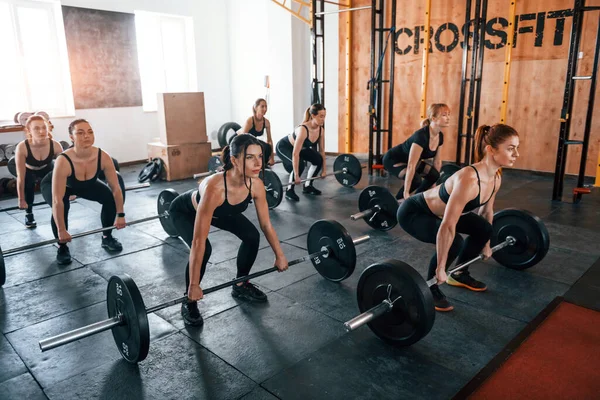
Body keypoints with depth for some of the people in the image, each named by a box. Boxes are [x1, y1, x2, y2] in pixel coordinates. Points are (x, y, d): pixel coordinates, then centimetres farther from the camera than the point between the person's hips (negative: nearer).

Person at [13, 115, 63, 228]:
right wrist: (21, 199, -21)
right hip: (29, 171, -2)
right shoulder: (22, 147, -38)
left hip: (47, 169, 2)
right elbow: (21, 177, -29)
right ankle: (29, 214, -4)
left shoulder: (55, 145, -33)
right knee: (28, 182, -28)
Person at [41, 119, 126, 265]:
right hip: (53, 184, -3)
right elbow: (57, 200, -39)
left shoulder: (103, 157, -32)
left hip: (86, 184, 4)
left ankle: (107, 238, 6)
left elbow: (116, 188, -21)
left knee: (110, 197, -17)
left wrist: (120, 215, -16)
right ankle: (62, 247, -6)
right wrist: (61, 230, -35)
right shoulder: (63, 161, -41)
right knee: (62, 207, -32)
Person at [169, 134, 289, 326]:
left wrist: (279, 255, -3)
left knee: (252, 236, -7)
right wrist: (194, 285, -35)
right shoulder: (214, 188, -45)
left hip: (221, 212, 6)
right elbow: (198, 242, -41)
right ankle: (189, 302, -3)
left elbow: (266, 225, -11)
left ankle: (241, 285, 17)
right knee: (205, 249, -28)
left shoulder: (256, 184, -28)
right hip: (184, 211, -5)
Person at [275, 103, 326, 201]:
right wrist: (296, 175, -38)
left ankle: (308, 186, 10)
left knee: (318, 159, -7)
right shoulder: (303, 129, -37)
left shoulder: (321, 130, -15)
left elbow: (322, 150, -4)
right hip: (283, 147, -8)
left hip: (300, 148, 8)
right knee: (299, 164, -31)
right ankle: (289, 191, -12)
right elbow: (295, 154, -39)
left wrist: (324, 169, -2)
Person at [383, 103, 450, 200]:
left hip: (408, 160, 9)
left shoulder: (440, 136, -8)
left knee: (433, 175, -7)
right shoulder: (421, 136, -33)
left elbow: (437, 161, 4)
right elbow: (411, 166, -34)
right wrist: (406, 192, -32)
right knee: (415, 180, -28)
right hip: (392, 159, -8)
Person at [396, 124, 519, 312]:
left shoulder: (496, 178, -8)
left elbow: (487, 211, 11)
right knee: (453, 243, -28)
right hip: (413, 212, -9)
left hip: (437, 211, 9)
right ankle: (430, 288, -5)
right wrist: (440, 268, -29)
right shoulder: (469, 179, -36)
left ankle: (459, 275, 23)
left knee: (483, 229, 4)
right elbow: (447, 227, -36)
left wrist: (486, 243, 21)